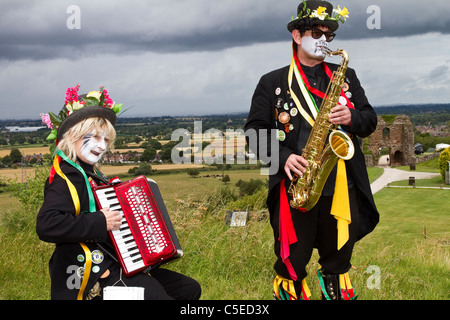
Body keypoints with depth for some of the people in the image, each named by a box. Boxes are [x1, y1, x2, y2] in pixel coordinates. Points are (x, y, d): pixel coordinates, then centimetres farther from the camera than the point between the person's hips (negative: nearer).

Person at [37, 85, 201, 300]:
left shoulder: (90, 175, 15)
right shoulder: (65, 179, -13)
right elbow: (46, 226, -30)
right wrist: (100, 222, -26)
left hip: (116, 266, 10)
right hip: (94, 279, -10)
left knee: (190, 289, 12)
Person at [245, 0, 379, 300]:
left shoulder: (346, 76, 13)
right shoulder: (272, 82, 4)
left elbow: (370, 120, 10)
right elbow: (255, 130, -1)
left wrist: (352, 118, -13)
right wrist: (283, 157, -17)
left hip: (343, 187, 3)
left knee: (339, 261, 14)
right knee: (292, 264, 6)